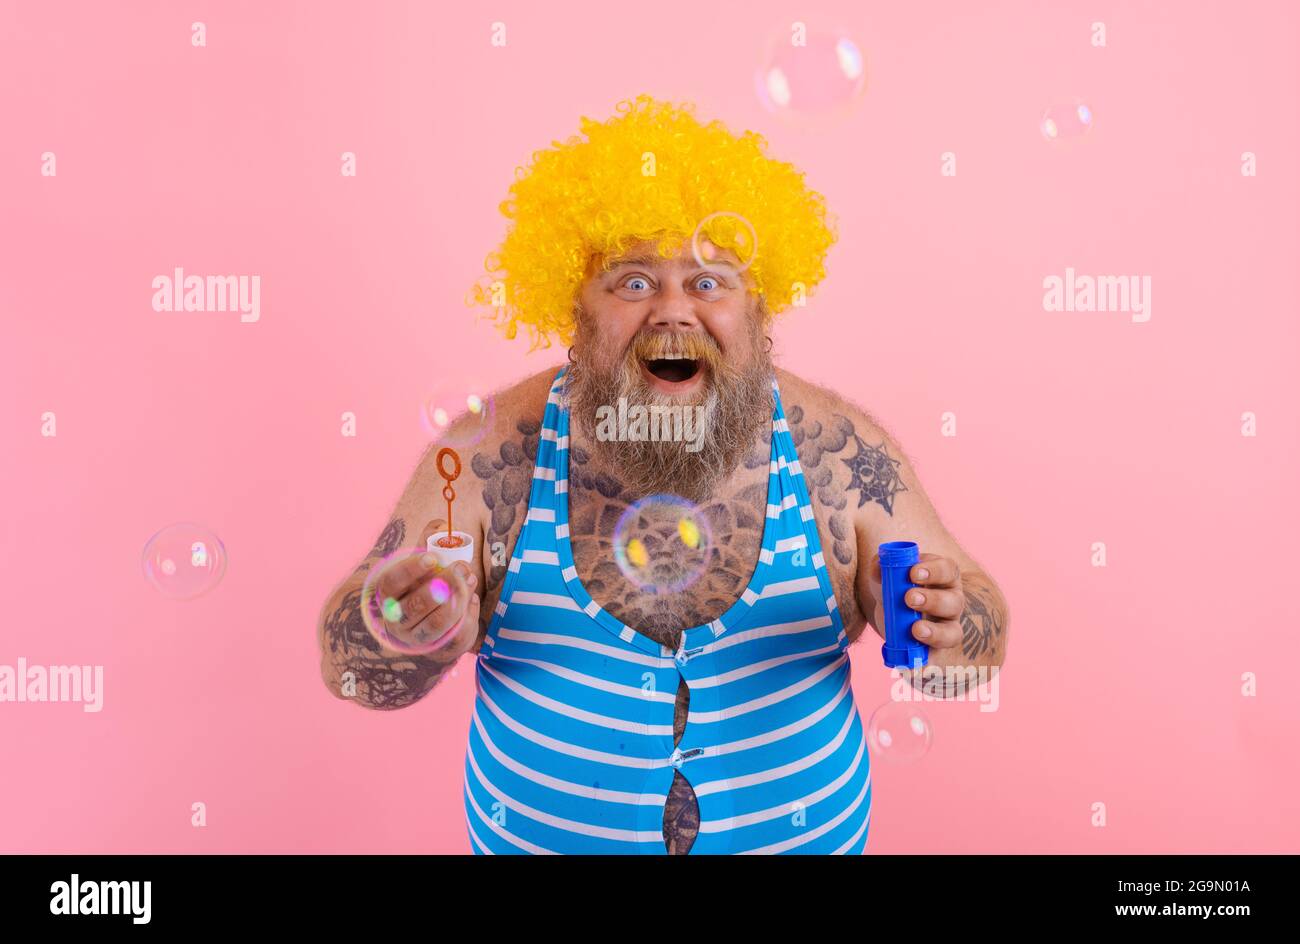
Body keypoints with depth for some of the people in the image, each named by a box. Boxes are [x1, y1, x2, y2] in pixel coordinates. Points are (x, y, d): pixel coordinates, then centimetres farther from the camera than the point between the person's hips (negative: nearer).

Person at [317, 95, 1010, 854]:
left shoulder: (840, 452, -15)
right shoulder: (495, 452, -17)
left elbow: (976, 645, -7)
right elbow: (352, 669, -11)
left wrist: (949, 629, -29)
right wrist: (404, 630, -33)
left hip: (806, 832, 1)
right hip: (533, 833, 0)